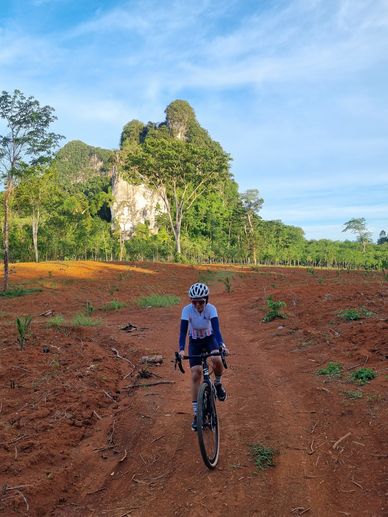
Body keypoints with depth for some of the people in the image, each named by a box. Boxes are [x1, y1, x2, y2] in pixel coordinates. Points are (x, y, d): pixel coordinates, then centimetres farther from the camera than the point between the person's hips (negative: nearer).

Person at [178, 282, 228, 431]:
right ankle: (196, 414, 3)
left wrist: (221, 345, -51)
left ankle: (218, 383, 3)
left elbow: (216, 328, -34)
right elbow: (183, 331, -30)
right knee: (195, 375, -9)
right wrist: (181, 349, -45)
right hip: (194, 342, 0)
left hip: (209, 339, 0)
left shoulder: (211, 309, -24)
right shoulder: (187, 310, -25)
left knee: (217, 360, -32)